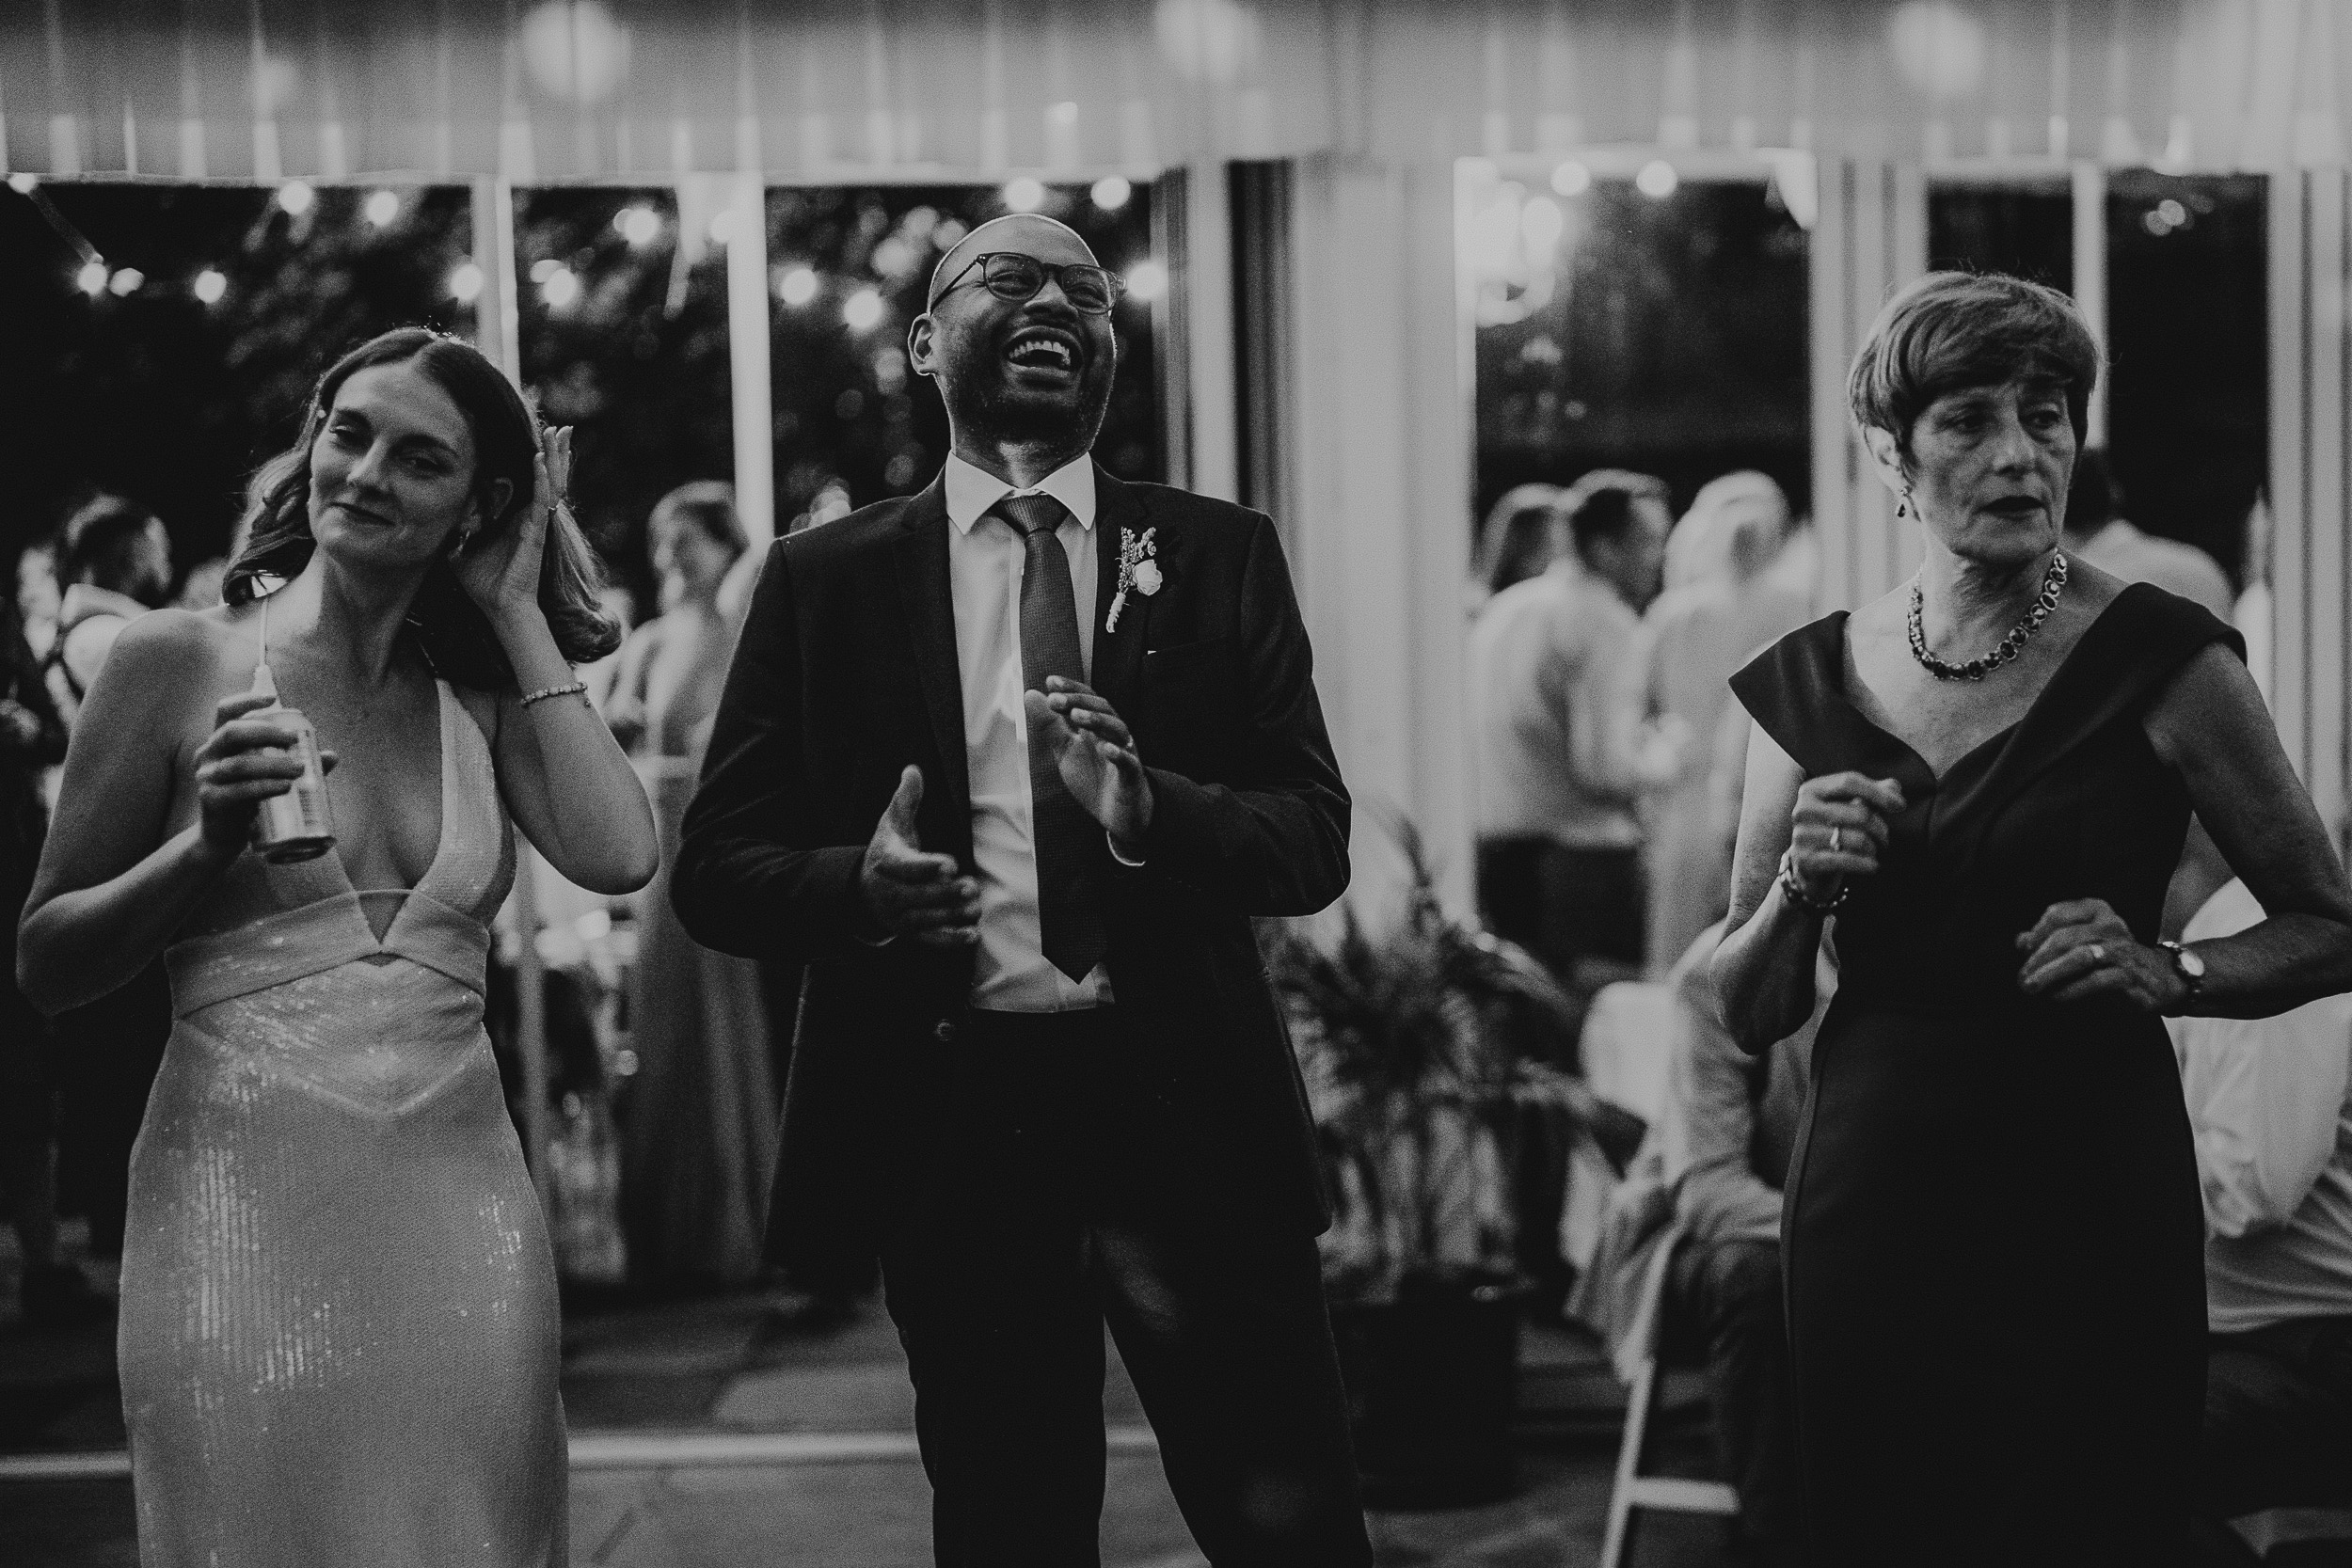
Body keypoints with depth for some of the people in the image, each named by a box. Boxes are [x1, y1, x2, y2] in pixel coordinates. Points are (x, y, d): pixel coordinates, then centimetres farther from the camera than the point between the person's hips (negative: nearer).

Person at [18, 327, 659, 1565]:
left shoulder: (479, 703, 9)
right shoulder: (176, 662, -1)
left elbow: (616, 855, -10)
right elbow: (43, 968, 2)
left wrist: (518, 613, -1)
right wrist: (209, 845, -15)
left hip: (460, 1218, 3)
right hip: (245, 1214, -3)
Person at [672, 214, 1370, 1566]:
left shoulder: (1218, 556, 6)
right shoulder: (826, 581, 6)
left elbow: (1316, 843, 0)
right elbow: (717, 870, 4)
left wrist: (1150, 807, -20)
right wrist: (861, 884, -18)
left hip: (1186, 1108, 0)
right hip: (950, 1119, 0)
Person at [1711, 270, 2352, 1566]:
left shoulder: (2157, 656, -5)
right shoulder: (1809, 679, 5)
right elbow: (1748, 1015, 10)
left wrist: (2166, 971, -16)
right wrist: (1800, 882, -9)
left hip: (2089, 1202, -3)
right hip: (1870, 1202, 3)